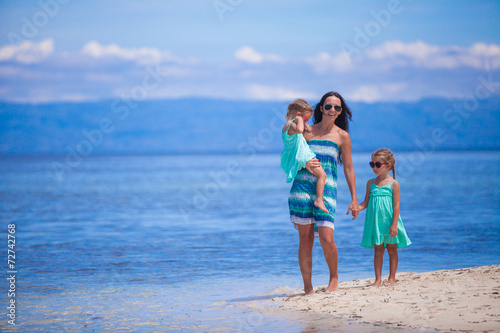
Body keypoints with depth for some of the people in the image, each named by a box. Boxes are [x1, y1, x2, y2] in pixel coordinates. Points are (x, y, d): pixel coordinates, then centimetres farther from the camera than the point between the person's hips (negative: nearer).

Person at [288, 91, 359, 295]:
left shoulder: (342, 136, 9)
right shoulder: (307, 131, 11)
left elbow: (348, 168, 11)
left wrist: (354, 199, 7)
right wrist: (304, 164, -9)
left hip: (327, 190, -1)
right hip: (302, 186, 1)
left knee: (326, 238, -12)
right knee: (305, 238, -1)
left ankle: (334, 278, 13)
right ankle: (307, 286, 8)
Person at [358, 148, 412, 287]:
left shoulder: (393, 183, -5)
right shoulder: (371, 183, 8)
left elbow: (396, 206, -8)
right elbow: (366, 203, 11)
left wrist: (394, 225, -13)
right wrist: (357, 208, -10)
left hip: (389, 222, -3)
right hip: (375, 222, 3)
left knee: (392, 249, 6)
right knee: (378, 250, 6)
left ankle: (392, 278, 14)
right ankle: (378, 279, 9)